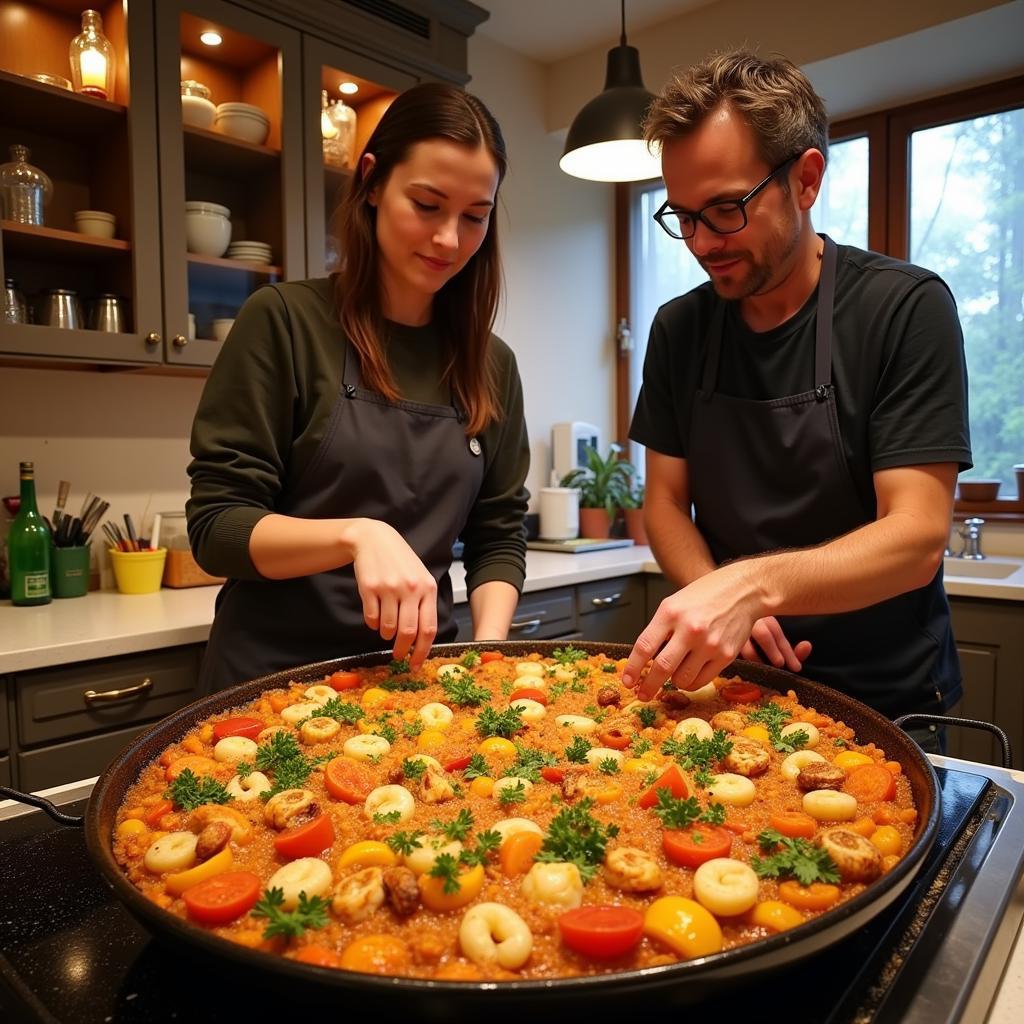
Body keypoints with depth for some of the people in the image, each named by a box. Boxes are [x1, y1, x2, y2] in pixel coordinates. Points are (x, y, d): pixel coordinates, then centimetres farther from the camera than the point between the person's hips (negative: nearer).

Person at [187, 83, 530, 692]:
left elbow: (499, 537, 5)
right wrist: (356, 534, -27)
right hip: (276, 675, -3)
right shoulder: (284, 322, -9)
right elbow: (216, 526, -11)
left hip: (420, 675, 4)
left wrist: (489, 653, -11)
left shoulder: (493, 365, 2)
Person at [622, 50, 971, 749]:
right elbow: (666, 501, 5)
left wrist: (753, 585, -32)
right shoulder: (678, 330, 3)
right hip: (731, 687, 3)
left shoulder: (906, 308, -9)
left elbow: (917, 537, -16)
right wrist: (721, 607, -14)